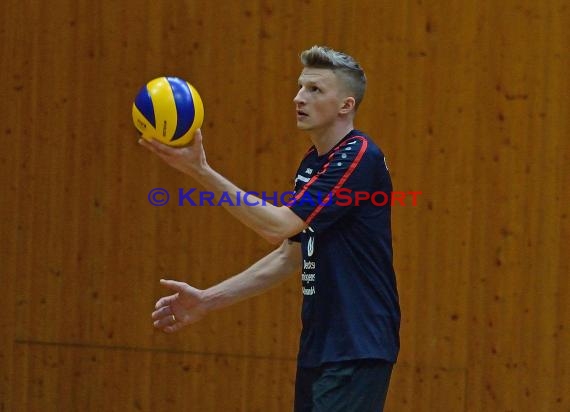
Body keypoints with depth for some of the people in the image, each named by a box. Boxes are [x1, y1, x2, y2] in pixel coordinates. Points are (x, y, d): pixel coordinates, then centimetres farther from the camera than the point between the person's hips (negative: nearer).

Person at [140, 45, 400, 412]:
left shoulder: (359, 157, -14)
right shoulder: (312, 164, 15)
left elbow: (278, 226, -21)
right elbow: (289, 256, 20)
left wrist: (202, 171, -22)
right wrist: (207, 300, 14)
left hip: (356, 351, -9)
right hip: (318, 349, 9)